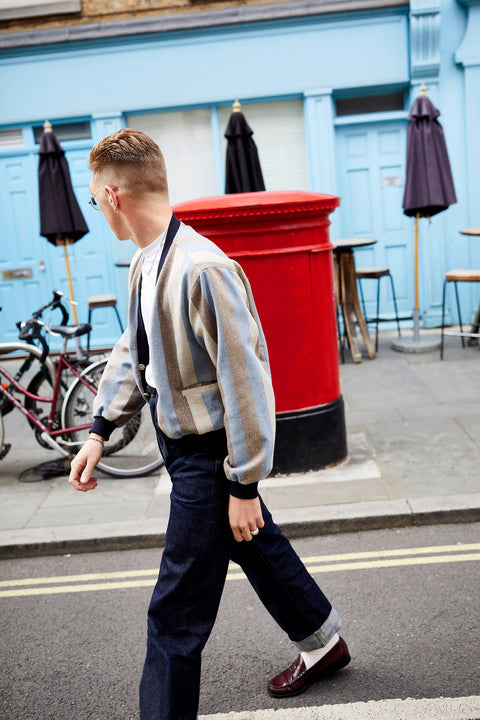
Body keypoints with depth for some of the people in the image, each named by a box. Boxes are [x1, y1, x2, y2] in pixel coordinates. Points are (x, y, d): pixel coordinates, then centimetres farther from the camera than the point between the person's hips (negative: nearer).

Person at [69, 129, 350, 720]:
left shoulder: (203, 269, -27)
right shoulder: (144, 262, 2)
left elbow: (244, 378, -25)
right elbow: (132, 352, 14)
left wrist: (244, 485, -20)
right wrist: (100, 430, 9)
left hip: (209, 455, -9)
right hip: (181, 443, 10)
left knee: (175, 613, 1)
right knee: (256, 548, 27)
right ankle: (322, 643, 51)